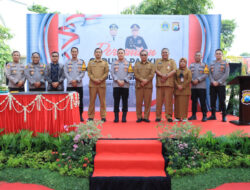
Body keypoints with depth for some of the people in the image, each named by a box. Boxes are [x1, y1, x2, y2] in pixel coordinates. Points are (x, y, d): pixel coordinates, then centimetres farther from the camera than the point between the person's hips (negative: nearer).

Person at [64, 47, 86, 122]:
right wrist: (71, 81, -12)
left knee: (80, 100, 3)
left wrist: (76, 80, -12)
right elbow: (65, 73, 1)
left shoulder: (81, 62, 7)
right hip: (69, 85, 0)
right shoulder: (67, 62, 9)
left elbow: (83, 73, -1)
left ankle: (80, 115, 12)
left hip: (79, 85, 0)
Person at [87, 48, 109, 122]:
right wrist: (94, 79, -12)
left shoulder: (105, 63, 10)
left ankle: (103, 116, 7)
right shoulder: (90, 63, 12)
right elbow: (89, 73, 4)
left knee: (102, 101, 1)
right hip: (92, 84, 1)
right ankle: (90, 116, 9)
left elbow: (106, 73, 2)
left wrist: (100, 79, -12)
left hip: (102, 84, 0)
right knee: (92, 100, 3)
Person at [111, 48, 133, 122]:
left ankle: (124, 117, 8)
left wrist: (124, 81, -10)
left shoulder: (128, 63, 9)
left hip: (125, 85, 0)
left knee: (125, 101, 2)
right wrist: (118, 80, -10)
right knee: (116, 101, 0)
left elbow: (130, 74, 1)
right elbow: (112, 73, 2)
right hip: (116, 85, 0)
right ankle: (116, 117, 6)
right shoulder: (114, 63, 11)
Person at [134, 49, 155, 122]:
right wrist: (142, 80, -15)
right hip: (139, 85, 0)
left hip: (148, 85, 0)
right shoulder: (136, 64, 14)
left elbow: (152, 74, 0)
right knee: (139, 102, -1)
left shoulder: (151, 64, 13)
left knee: (147, 102, 0)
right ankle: (139, 117, 6)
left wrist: (146, 81, -13)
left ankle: (146, 117, 7)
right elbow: (136, 74, -1)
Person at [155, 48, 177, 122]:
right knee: (159, 100, 0)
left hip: (169, 83, -1)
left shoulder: (172, 61, 15)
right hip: (159, 83, 1)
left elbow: (174, 70, 1)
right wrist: (162, 75, -15)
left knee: (169, 100, -3)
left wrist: (166, 76, -12)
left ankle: (169, 116, 2)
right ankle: (158, 116, 5)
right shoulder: (158, 61, 18)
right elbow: (156, 70, 3)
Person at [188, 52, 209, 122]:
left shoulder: (204, 65, 6)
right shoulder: (191, 65, 14)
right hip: (193, 86, 3)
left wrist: (198, 80, -15)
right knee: (194, 101, 8)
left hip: (202, 86, -3)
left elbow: (205, 74, -5)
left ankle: (204, 116, 3)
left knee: (203, 102, -3)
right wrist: (192, 80, -10)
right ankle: (194, 115, 16)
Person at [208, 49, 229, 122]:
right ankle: (213, 115, 14)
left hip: (221, 85, -3)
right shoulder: (212, 64, 13)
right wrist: (213, 81, -10)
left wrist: (218, 82, -14)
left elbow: (226, 74, -5)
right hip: (212, 85, 3)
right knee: (212, 100, 5)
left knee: (222, 101, -3)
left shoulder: (225, 64, 4)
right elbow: (209, 74, 7)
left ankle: (224, 116, 6)